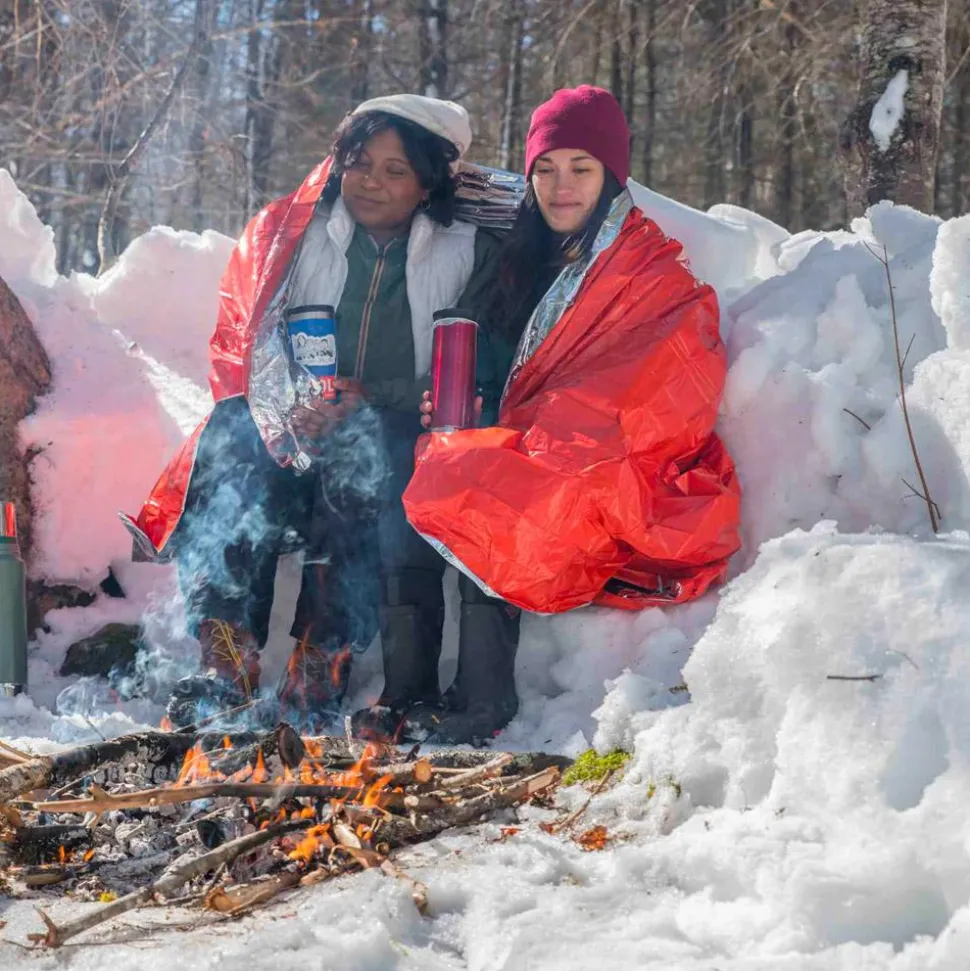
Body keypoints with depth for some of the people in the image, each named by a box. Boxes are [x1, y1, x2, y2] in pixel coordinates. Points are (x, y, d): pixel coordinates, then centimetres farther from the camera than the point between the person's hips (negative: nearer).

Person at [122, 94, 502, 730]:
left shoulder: (470, 255, 7)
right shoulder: (286, 235, 11)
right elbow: (245, 345, 2)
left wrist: (369, 401, -18)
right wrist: (290, 407, -20)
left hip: (394, 438, -1)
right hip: (292, 438, 2)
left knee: (363, 446, -37)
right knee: (232, 432, -32)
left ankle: (322, 666, -37)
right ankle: (226, 658, -39)